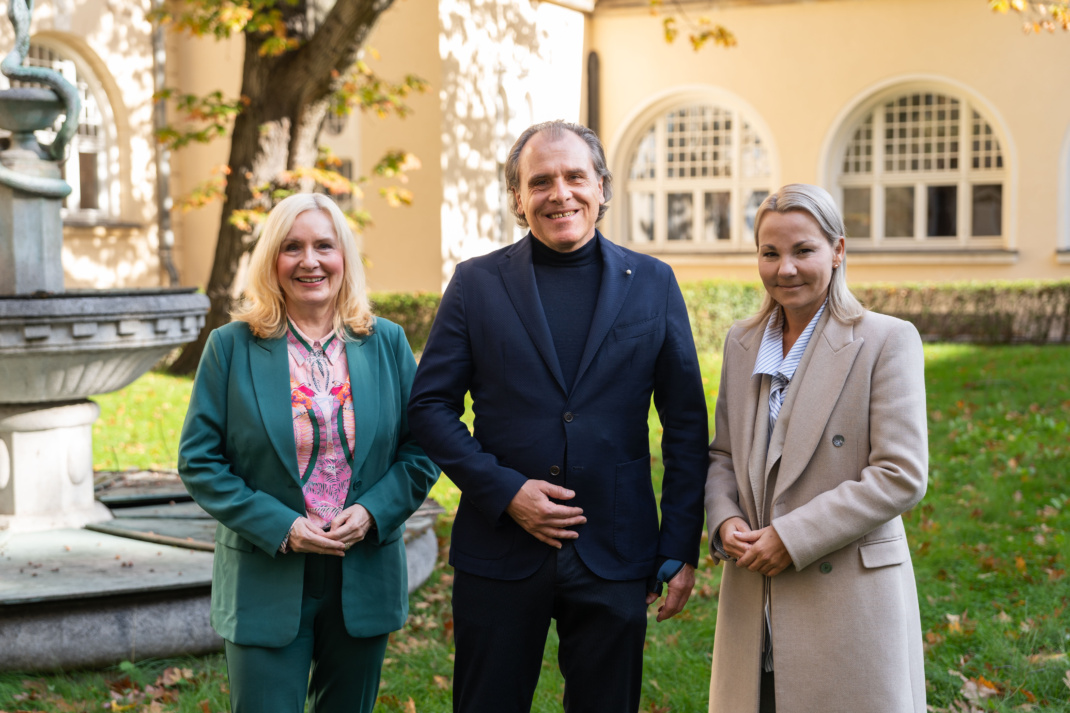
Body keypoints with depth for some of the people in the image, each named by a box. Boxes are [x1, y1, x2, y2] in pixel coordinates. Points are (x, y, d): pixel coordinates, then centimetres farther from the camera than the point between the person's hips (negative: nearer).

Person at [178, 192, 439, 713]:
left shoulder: (387, 343, 4)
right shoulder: (232, 347, -3)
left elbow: (422, 449, 5)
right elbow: (198, 461, -4)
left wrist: (372, 512, -12)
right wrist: (280, 526, -15)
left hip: (365, 582, 3)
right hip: (266, 586, -2)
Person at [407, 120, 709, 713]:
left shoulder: (653, 284, 5)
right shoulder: (477, 283, 2)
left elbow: (686, 424, 5)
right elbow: (430, 406, 1)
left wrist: (681, 548, 2)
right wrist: (503, 490, -11)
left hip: (615, 556, 1)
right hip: (500, 551, 0)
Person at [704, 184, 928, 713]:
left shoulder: (887, 341, -7)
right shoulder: (741, 342, 11)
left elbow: (901, 475, -13)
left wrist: (793, 536, -16)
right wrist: (724, 521, -4)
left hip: (850, 602, -5)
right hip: (754, 603, 5)